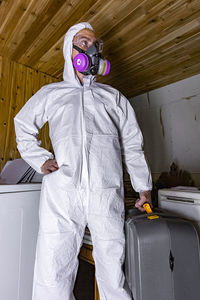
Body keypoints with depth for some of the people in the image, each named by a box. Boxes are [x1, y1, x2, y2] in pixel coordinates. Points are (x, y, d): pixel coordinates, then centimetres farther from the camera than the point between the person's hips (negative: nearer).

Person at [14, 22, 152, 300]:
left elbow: (133, 145, 17)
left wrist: (144, 188, 12)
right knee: (53, 275, 4)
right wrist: (40, 160, 9)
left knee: (113, 270, 7)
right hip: (61, 192, 0)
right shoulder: (50, 93, 20)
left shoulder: (113, 96, 21)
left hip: (107, 194, 1)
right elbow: (23, 126, 27)